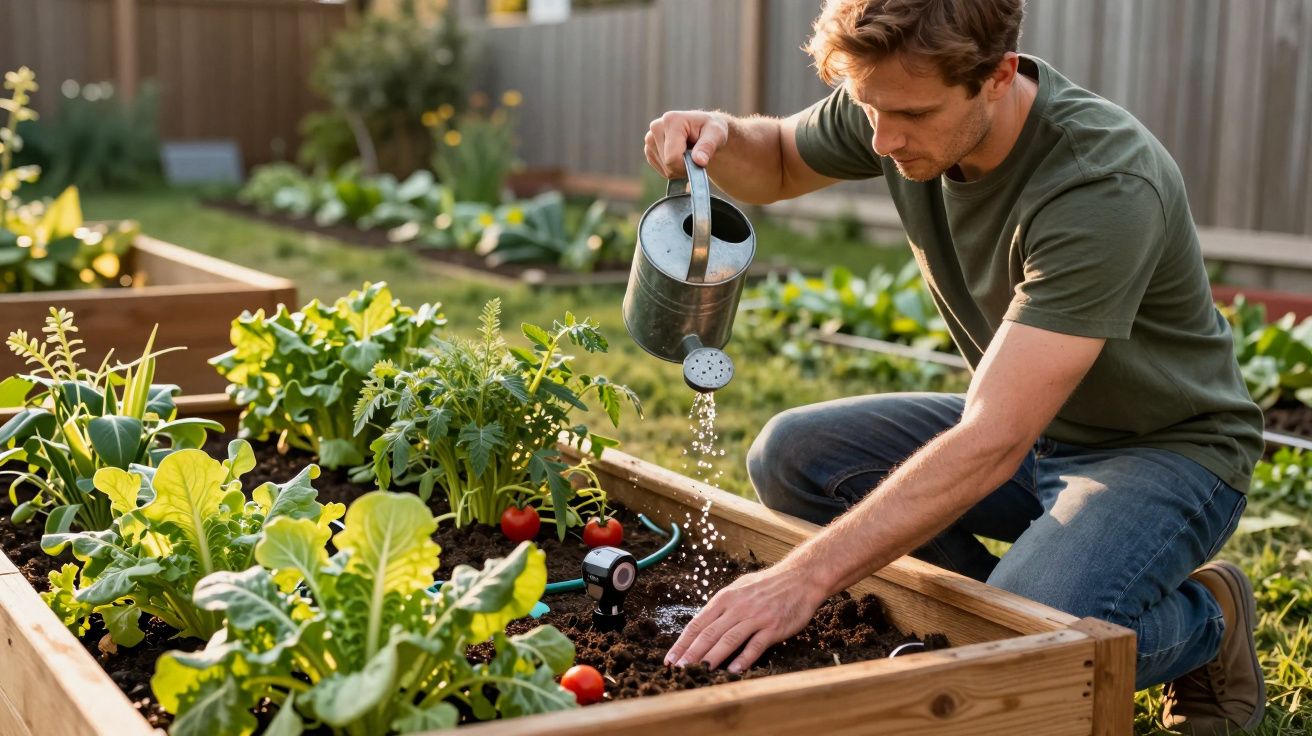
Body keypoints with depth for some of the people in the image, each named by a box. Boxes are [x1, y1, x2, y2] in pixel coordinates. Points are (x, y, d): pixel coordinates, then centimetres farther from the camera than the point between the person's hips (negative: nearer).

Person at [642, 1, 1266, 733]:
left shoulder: (1106, 186, -34)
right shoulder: (897, 101, -13)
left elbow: (991, 444, -38)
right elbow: (777, 165, 8)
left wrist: (807, 576, -41)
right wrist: (719, 135, -17)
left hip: (1168, 448, -7)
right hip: (1027, 424, 7)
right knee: (788, 457, -10)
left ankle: (1203, 619, 1)